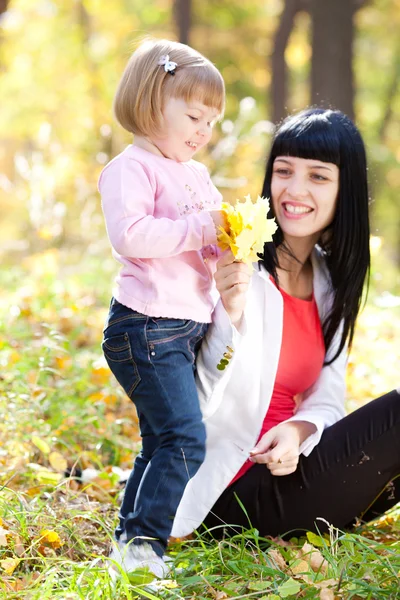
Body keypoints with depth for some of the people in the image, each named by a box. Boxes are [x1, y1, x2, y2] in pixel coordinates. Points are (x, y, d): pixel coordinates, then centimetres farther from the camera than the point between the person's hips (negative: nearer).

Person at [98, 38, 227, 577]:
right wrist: (197, 230, -22)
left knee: (161, 442, 14)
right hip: (147, 327, -10)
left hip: (189, 326, 10)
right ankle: (141, 544, -10)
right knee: (184, 437, -16)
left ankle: (131, 540, 22)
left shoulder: (198, 175, 19)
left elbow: (209, 240, 22)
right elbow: (129, 234, -24)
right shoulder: (131, 168, -10)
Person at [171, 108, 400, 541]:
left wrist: (299, 431, -14)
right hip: (236, 496, -7)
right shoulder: (236, 267, -13)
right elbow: (211, 403, -16)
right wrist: (231, 311, -31)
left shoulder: (330, 278, 8)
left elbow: (327, 399, 8)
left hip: (286, 468, 7)